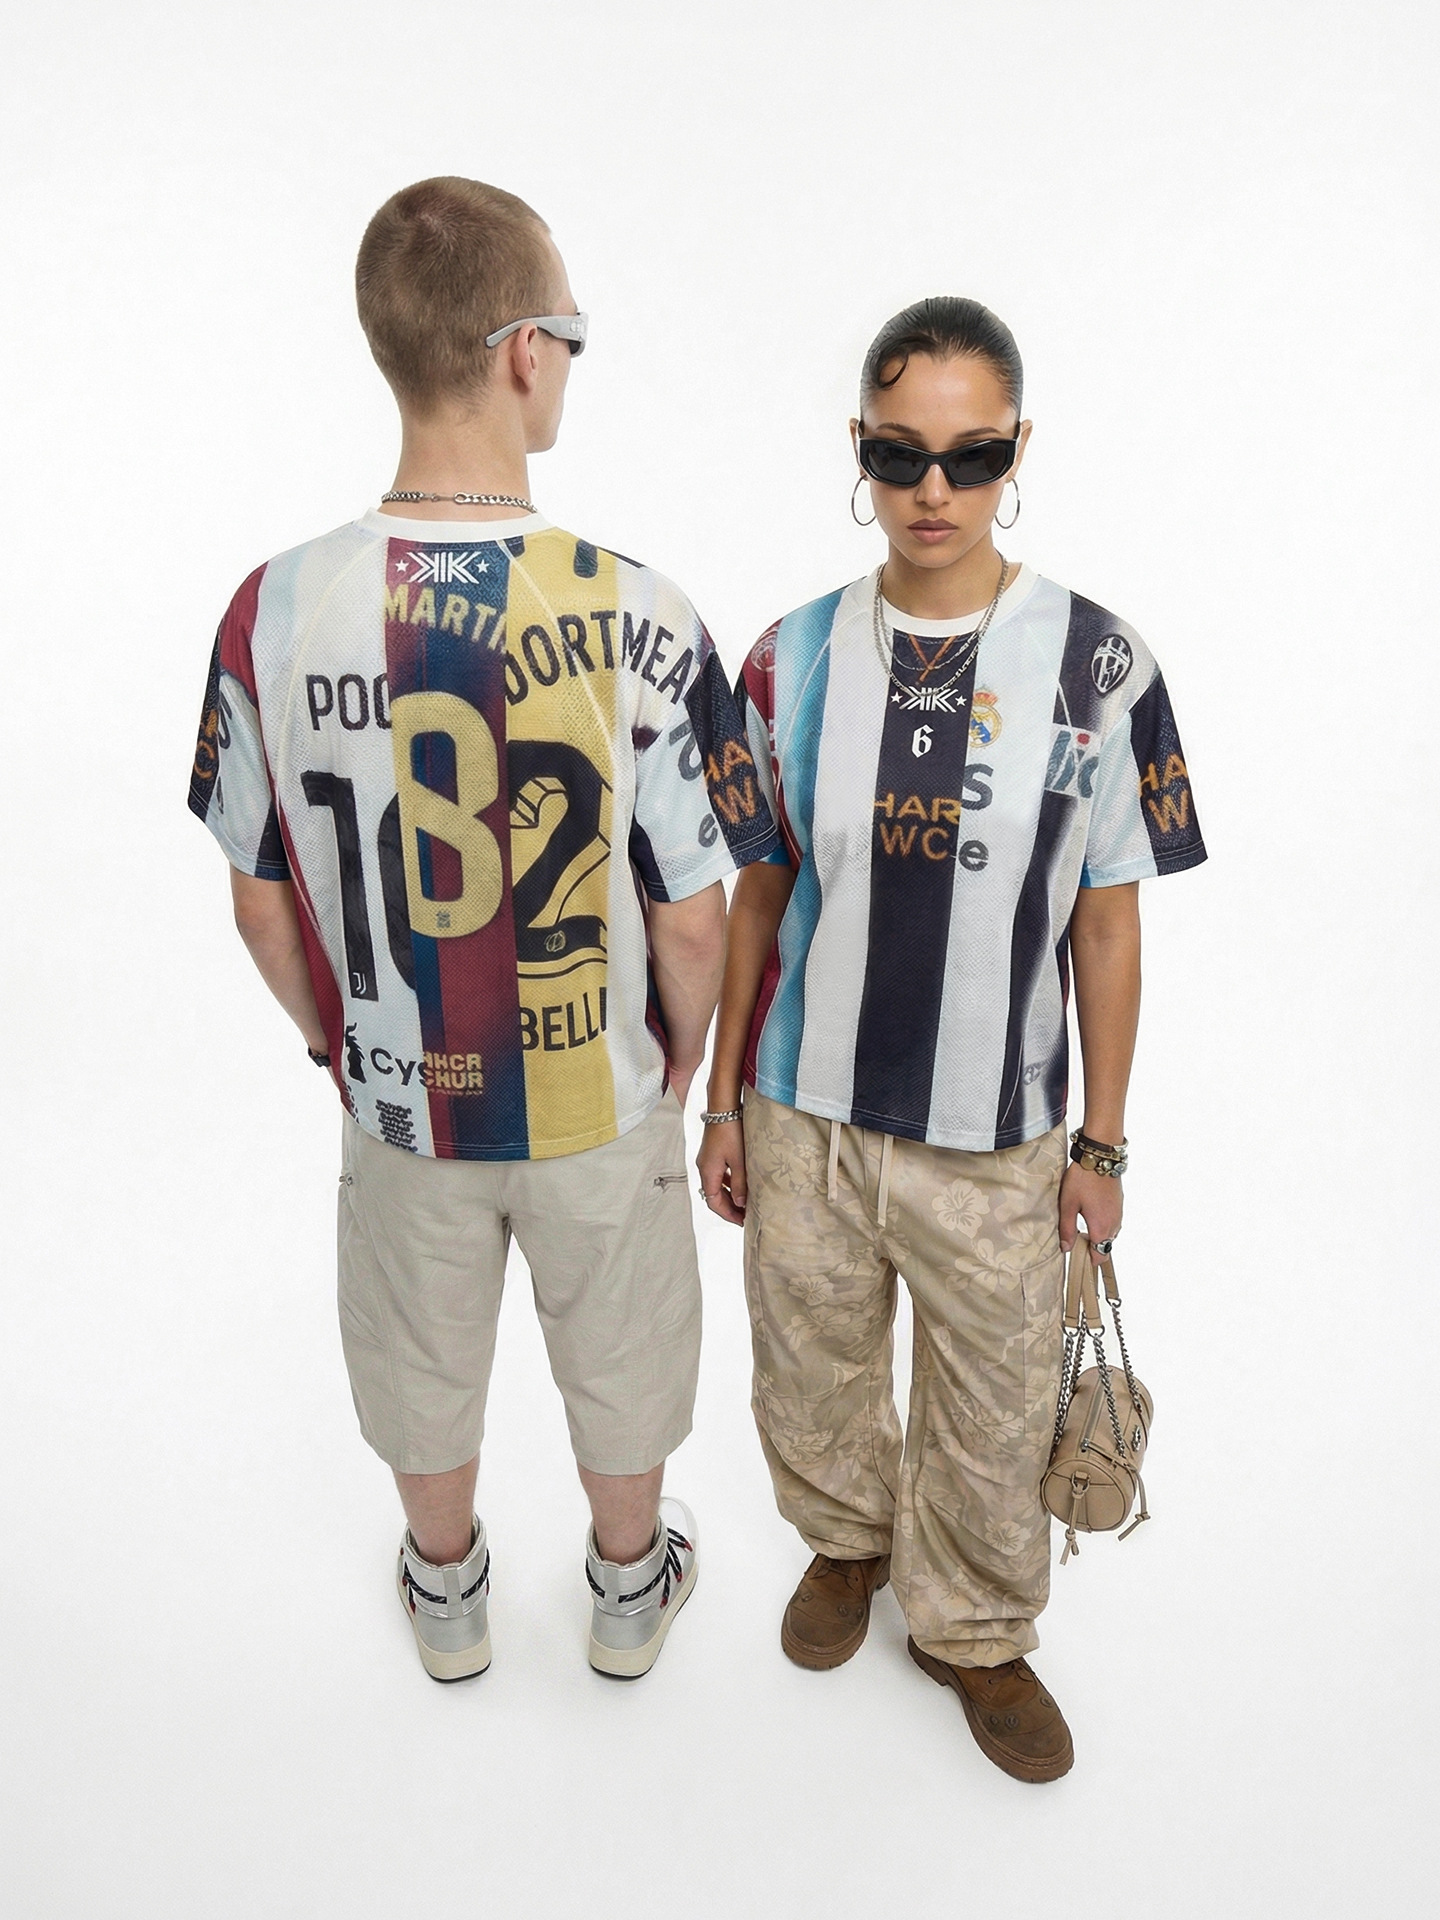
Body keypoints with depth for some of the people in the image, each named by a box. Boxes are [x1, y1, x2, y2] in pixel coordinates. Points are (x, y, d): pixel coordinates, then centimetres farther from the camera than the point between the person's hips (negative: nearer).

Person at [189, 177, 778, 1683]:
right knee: (615, 1361, 25)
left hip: (398, 1101, 2)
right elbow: (692, 924, -17)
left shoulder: (273, 612, -17)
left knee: (424, 1364, 27)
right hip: (600, 1101, -1)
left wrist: (338, 1042, 12)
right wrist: (676, 1053, 5)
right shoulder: (638, 617, -24)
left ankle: (446, 1598, 54)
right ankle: (629, 1589, 52)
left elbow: (261, 905, -7)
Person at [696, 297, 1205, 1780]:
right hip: (804, 1117, 2)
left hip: (996, 1140, -1)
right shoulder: (793, 660, -5)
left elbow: (1108, 924, -3)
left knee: (994, 1410, 17)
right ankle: (845, 1540, 55)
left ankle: (973, 1630, 47)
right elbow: (757, 897, 2)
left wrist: (1102, 1141, 0)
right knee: (811, 1376, 22)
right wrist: (724, 1101, 5)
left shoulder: (1098, 668, -10)